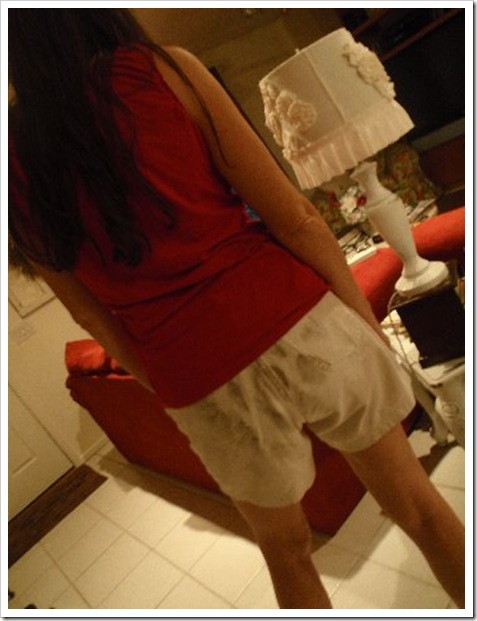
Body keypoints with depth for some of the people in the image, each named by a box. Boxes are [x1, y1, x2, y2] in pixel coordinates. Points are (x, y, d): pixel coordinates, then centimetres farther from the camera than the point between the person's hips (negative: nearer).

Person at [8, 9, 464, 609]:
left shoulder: (16, 164, 4)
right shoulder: (163, 69, -5)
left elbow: (92, 315, 10)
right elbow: (295, 219, -7)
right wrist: (367, 321, 4)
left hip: (200, 388, 3)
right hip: (297, 326, -2)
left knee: (285, 549, 29)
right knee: (420, 506, 22)